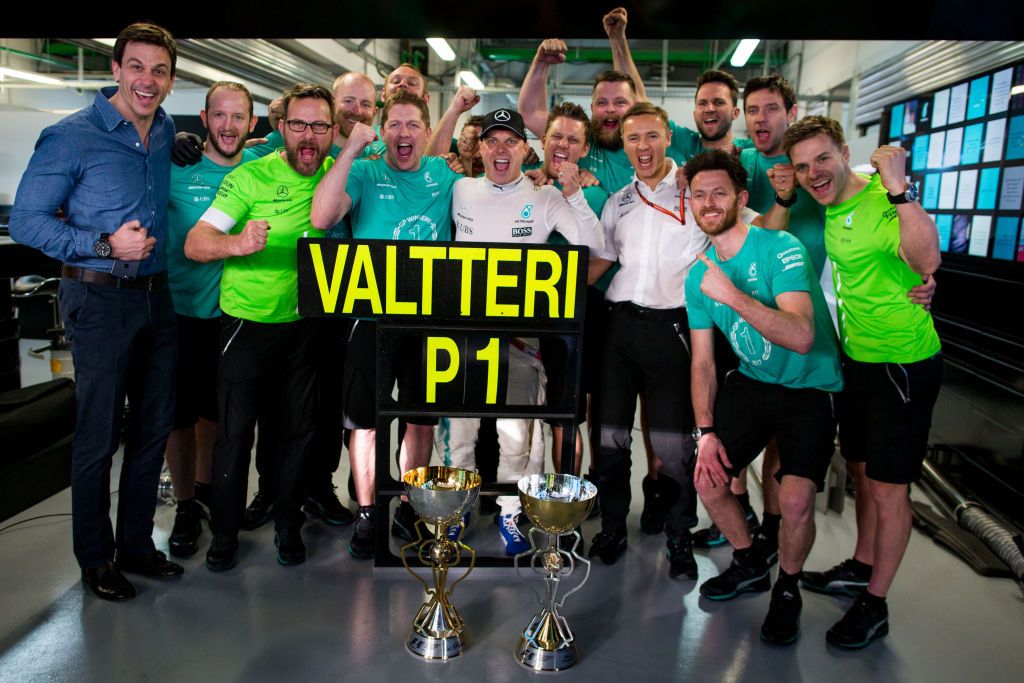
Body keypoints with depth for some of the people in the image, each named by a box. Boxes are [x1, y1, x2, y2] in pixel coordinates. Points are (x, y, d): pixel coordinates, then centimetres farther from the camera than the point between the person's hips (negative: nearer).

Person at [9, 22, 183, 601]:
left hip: (156, 295, 6)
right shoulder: (72, 137, -9)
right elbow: (25, 221, -9)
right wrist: (105, 244, -17)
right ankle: (95, 558, 21)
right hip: (100, 299, -6)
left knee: (156, 425, 12)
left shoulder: (167, 132, 8)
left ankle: (137, 544, 28)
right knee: (99, 435, 2)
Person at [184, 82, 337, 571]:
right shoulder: (248, 178, -11)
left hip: (303, 325, 3)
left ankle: (288, 525, 28)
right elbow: (194, 243, -19)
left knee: (297, 428, 11)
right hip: (248, 323, -3)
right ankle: (224, 533, 23)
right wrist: (236, 243, -38)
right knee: (235, 429, 5)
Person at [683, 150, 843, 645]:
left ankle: (788, 588, 12)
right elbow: (702, 363, 4)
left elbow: (801, 338, -32)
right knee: (706, 479, 0)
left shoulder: (780, 249, -18)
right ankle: (750, 565, 30)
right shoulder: (699, 274, 1)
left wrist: (732, 295, -38)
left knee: (795, 499, -21)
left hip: (810, 387, -5)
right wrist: (705, 432, -6)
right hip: (750, 382, 6)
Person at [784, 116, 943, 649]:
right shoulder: (829, 211, 5)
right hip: (856, 359, 9)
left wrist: (900, 190, -40)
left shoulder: (884, 201, -20)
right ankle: (862, 567, 41)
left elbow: (927, 261, -37)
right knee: (861, 470, 22)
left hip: (903, 363, -8)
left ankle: (875, 605, 19)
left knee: (888, 489, 2)